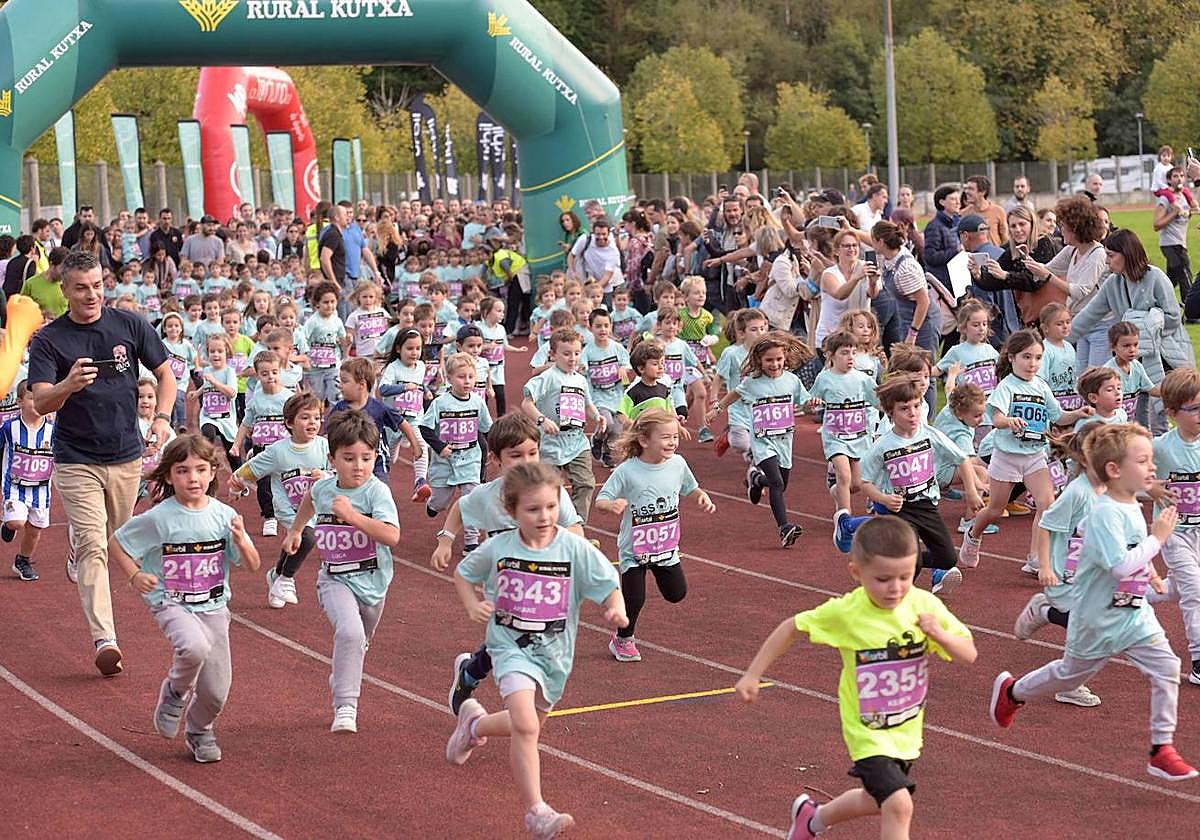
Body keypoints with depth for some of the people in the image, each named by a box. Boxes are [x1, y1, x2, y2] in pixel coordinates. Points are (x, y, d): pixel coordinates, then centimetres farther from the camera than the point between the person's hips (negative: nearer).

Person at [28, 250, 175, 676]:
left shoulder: (130, 325, -1)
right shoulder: (48, 340, -9)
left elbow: (165, 373, 10)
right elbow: (41, 403, -18)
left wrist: (162, 417, -5)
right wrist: (69, 385, -39)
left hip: (127, 455, 4)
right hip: (76, 460, -3)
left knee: (115, 541, 19)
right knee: (93, 546, -13)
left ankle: (77, 549, 54)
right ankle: (104, 639, -17)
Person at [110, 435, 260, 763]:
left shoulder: (224, 515, -2)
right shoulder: (158, 518, -11)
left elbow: (253, 566, 3)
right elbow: (116, 542, 2)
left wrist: (242, 542, -17)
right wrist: (134, 576, -12)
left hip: (213, 607, 3)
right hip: (172, 604, -3)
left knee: (216, 692, 2)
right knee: (195, 647, -36)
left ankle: (199, 731, 36)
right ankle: (175, 693, -3)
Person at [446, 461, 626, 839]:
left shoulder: (575, 549, -11)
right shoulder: (498, 548, -8)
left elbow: (609, 587, -8)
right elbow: (462, 574, 10)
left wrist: (616, 610, -30)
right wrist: (472, 605, -7)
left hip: (554, 652, 3)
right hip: (511, 647, -3)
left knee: (528, 725, 22)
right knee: (525, 727, -24)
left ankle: (473, 723, 55)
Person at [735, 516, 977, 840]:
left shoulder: (925, 605, -14)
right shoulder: (844, 613, -21)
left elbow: (968, 655, -9)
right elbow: (792, 628, -7)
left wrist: (940, 635, -29)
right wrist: (752, 675, -5)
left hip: (907, 731, 5)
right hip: (868, 732, -5)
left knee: (877, 800, 25)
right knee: (898, 805, -22)